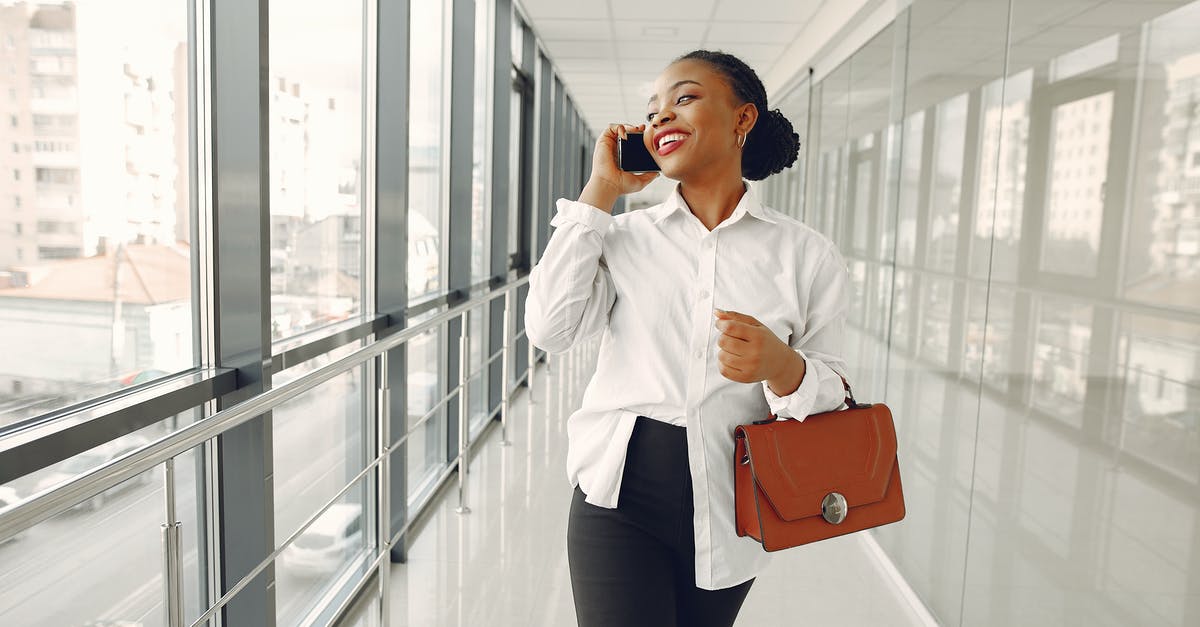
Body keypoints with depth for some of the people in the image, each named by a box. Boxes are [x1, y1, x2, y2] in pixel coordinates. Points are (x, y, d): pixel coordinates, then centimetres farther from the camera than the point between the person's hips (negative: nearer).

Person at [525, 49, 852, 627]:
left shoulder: (807, 254, -2)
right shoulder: (625, 235, 1)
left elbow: (831, 390, 1)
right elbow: (550, 328, -14)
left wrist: (782, 367, -23)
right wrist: (600, 190, -9)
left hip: (728, 514, 1)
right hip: (620, 501, 0)